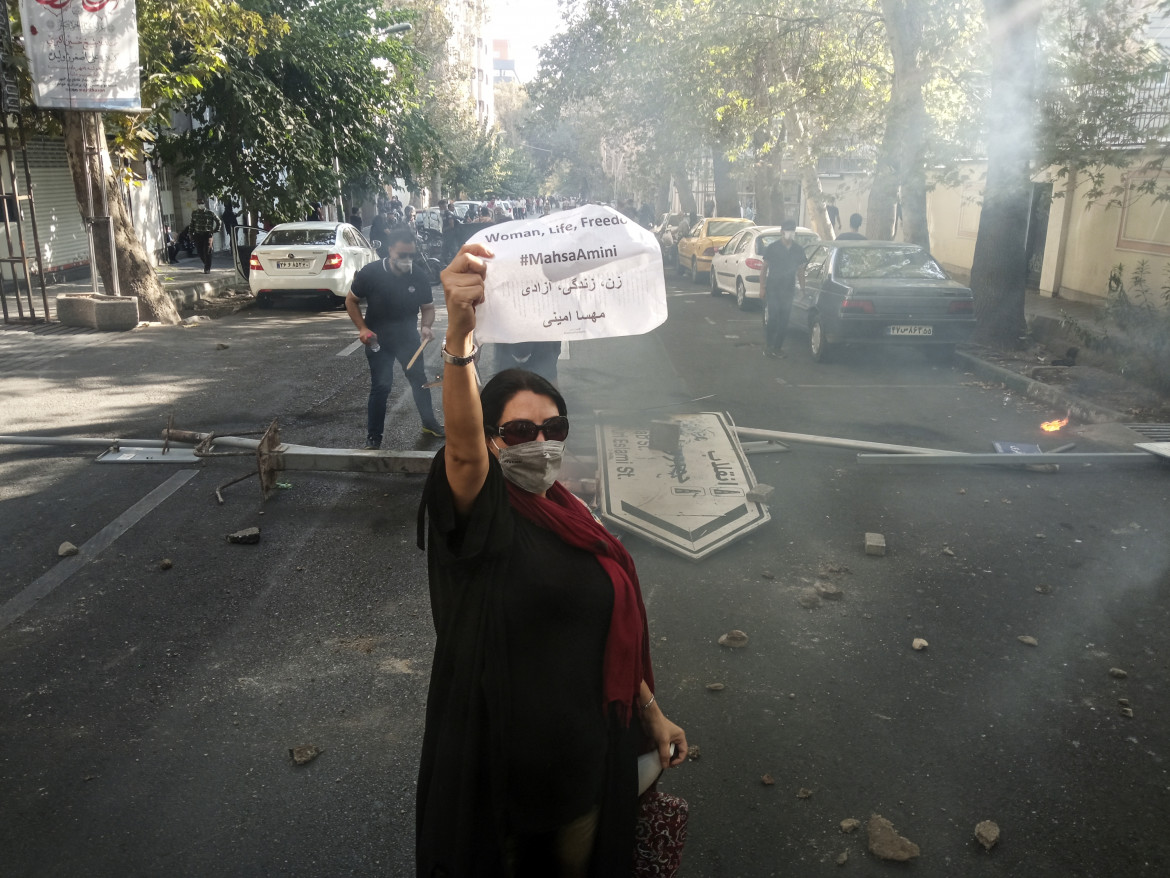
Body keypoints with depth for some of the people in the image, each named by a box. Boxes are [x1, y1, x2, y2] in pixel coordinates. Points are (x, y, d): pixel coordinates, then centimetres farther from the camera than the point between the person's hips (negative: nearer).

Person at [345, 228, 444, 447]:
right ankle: (373, 437, 7)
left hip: (407, 335, 3)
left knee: (419, 379, 14)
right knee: (381, 386, -4)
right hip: (378, 337, -3)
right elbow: (351, 301, -7)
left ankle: (429, 423, 33)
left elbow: (428, 307, -2)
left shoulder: (420, 276, -15)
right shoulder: (370, 273, -20)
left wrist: (426, 326, -23)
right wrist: (363, 328, -18)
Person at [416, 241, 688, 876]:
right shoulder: (483, 520, -19)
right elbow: (461, 446, -42)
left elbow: (613, 635, 8)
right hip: (502, 759, -5)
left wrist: (651, 712, 11)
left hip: (584, 747, 5)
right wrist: (459, 335, -57)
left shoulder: (576, 519, -1)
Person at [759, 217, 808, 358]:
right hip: (772, 289, -3)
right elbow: (764, 268, 1)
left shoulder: (798, 250, 8)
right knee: (772, 318, -9)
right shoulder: (772, 248, -1)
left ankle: (777, 348, 12)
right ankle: (768, 346, 0)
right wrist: (762, 287, -6)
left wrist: (803, 288, 7)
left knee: (784, 320, 4)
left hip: (788, 290, 3)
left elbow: (800, 271, 14)